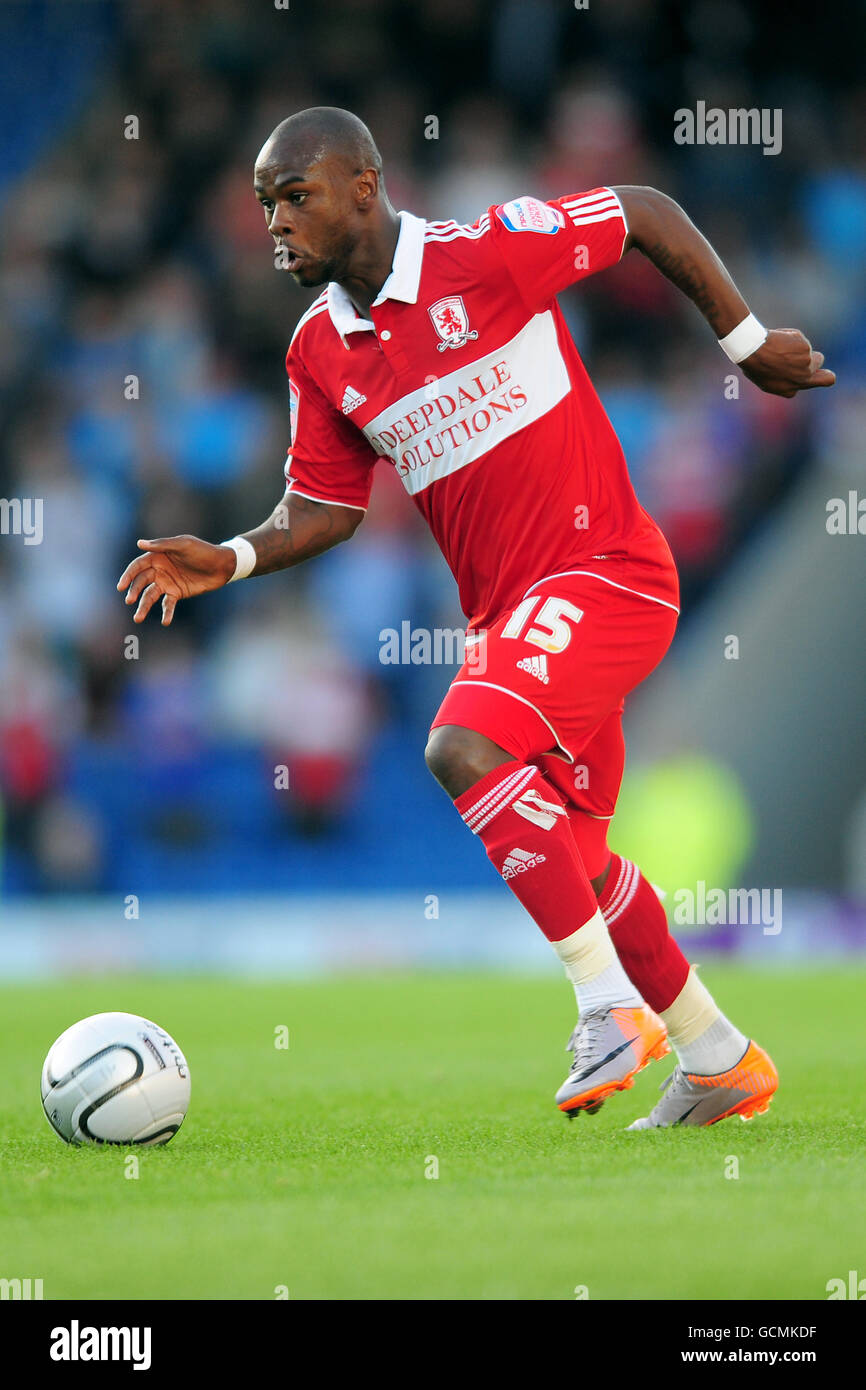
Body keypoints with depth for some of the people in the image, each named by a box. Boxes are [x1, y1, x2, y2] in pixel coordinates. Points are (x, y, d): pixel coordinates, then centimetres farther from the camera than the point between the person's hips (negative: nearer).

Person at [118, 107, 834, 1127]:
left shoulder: (489, 253, -14)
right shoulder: (319, 351, 5)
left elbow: (648, 214, -3)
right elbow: (324, 509, 12)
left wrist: (745, 341, 2)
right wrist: (230, 561, -6)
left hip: (603, 570, -8)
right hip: (505, 612, 8)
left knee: (467, 748, -27)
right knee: (572, 860, 13)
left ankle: (612, 1005, -18)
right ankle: (718, 1062, 31)